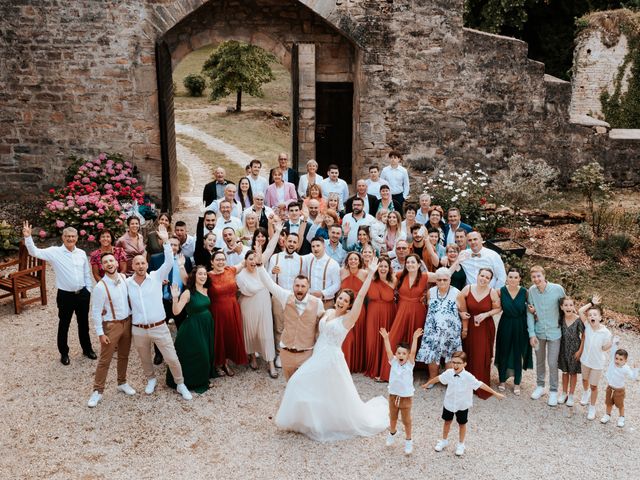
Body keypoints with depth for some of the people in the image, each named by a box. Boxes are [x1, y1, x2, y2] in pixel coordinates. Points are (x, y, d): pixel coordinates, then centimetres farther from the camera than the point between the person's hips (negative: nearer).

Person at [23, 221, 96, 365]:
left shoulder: (82, 253, 3)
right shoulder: (55, 252, -8)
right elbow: (35, 252, -20)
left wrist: (89, 290, 7)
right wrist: (27, 237, -34)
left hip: (82, 294, 3)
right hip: (65, 295, -3)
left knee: (83, 323, 17)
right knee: (64, 325, 10)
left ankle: (87, 349, 34)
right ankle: (64, 353, 26)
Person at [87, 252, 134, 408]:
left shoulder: (124, 278, -3)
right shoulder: (100, 287, -18)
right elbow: (95, 312, -14)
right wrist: (100, 333, -14)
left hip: (127, 322, 5)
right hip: (111, 325, -5)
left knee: (124, 356, 18)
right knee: (105, 360, 3)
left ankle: (122, 383, 36)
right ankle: (98, 391, 15)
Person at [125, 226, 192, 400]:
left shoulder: (156, 277, -6)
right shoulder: (127, 283, -2)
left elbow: (169, 263, -19)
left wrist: (166, 241, -26)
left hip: (159, 327, -2)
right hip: (138, 330, 2)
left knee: (172, 358, 2)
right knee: (145, 359, 20)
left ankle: (180, 384, 22)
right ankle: (151, 379, 47)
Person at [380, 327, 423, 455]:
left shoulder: (410, 364, -14)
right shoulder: (393, 362, -8)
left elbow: (413, 352, -27)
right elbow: (388, 351, -19)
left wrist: (415, 338, -38)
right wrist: (385, 338, -28)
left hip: (406, 397, -3)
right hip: (393, 396, 3)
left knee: (406, 420, 10)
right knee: (392, 418, 22)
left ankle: (408, 441, 28)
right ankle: (392, 433, 48)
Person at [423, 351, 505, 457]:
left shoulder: (468, 377, -27)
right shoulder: (449, 373, -16)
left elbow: (481, 385, -27)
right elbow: (438, 378, 0)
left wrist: (495, 393, -28)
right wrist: (427, 384, 14)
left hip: (462, 405, -3)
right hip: (449, 403, 3)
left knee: (462, 424, 15)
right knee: (447, 421, 19)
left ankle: (460, 445, 35)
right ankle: (444, 441, 41)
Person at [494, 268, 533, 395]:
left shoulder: (525, 292, -9)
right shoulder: (501, 291, -10)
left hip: (520, 326, 0)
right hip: (505, 325, 0)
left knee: (518, 354, 9)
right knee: (503, 353, 10)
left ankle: (517, 383, 25)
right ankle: (502, 380, 29)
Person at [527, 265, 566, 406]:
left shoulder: (558, 289, -18)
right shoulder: (531, 290, -12)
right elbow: (530, 313, -6)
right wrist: (532, 334, -9)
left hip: (554, 332, -2)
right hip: (538, 332, 2)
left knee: (552, 363, 4)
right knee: (540, 361, 18)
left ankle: (553, 391, 23)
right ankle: (540, 386, 36)